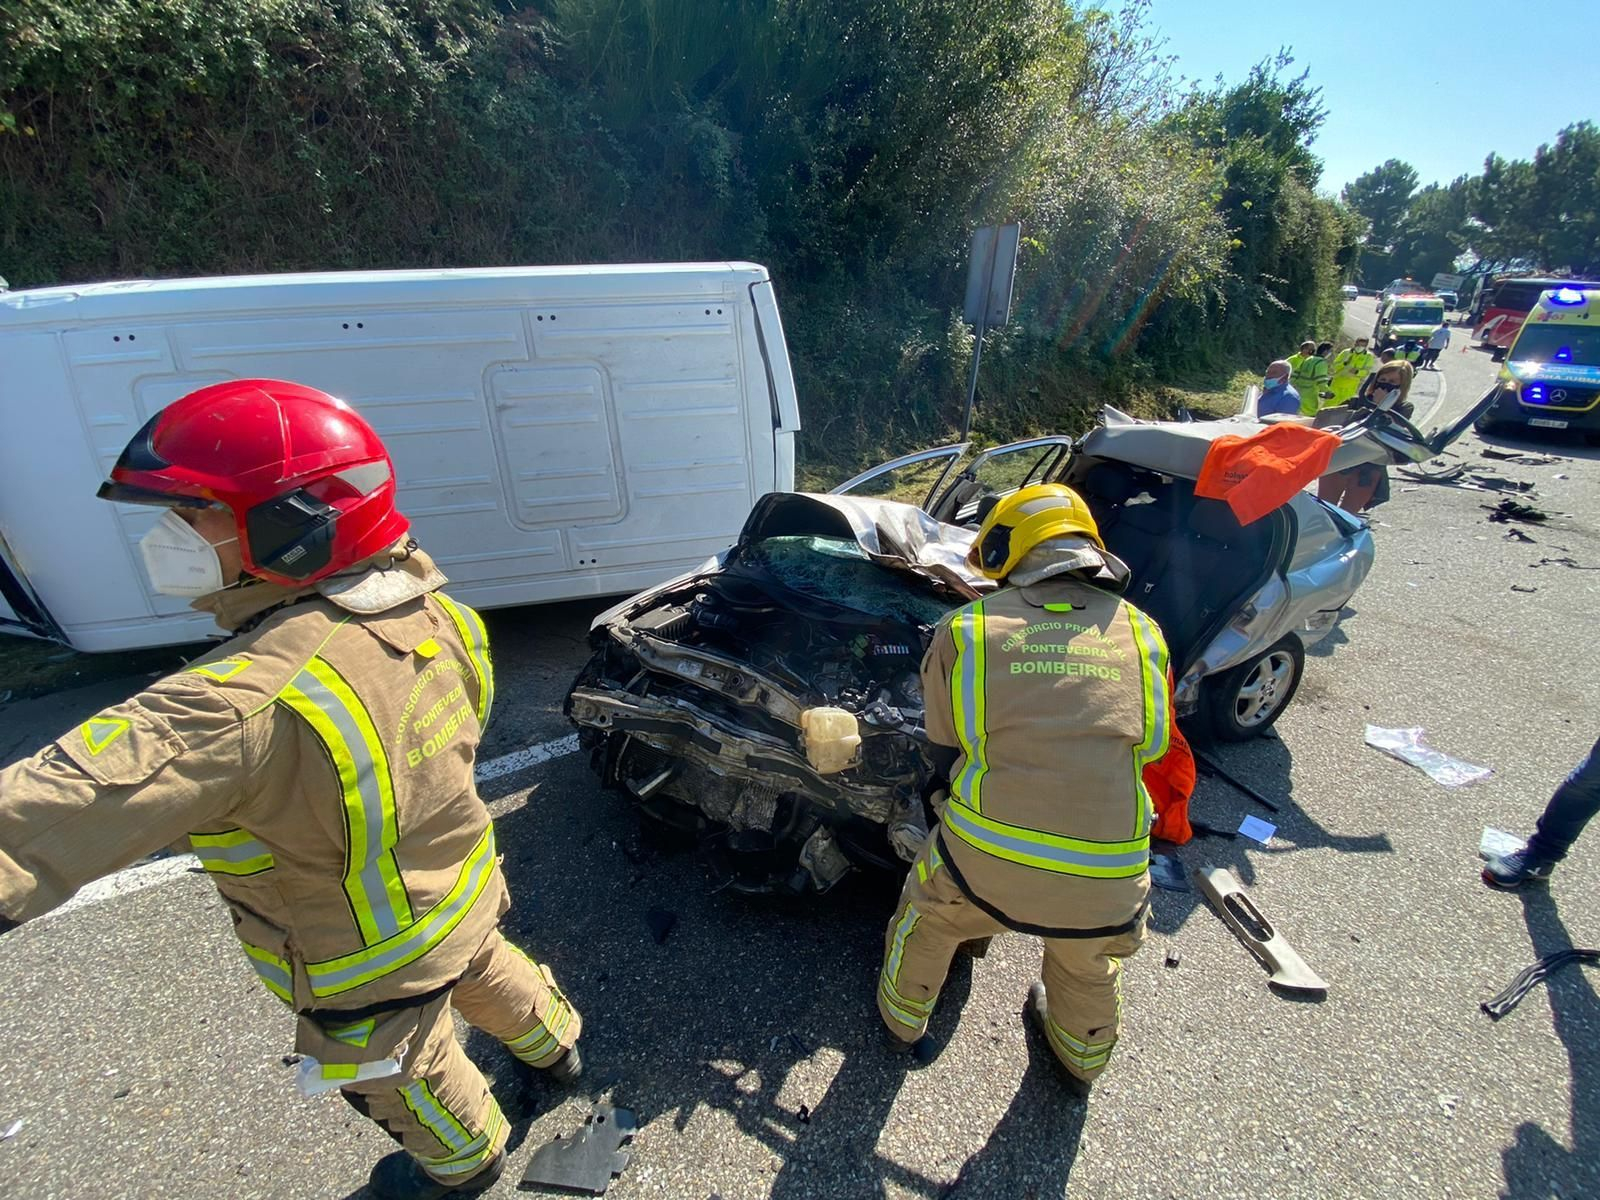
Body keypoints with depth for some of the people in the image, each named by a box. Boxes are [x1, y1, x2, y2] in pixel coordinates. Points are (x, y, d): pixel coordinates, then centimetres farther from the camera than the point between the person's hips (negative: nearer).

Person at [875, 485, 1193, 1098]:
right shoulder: (1142, 632, 7)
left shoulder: (963, 628, 0)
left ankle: (903, 1020, 57)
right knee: (1088, 968, 36)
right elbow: (1159, 755, 17)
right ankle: (1082, 1059, 65)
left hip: (984, 859, -2)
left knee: (926, 915, 32)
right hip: (1107, 882, 3)